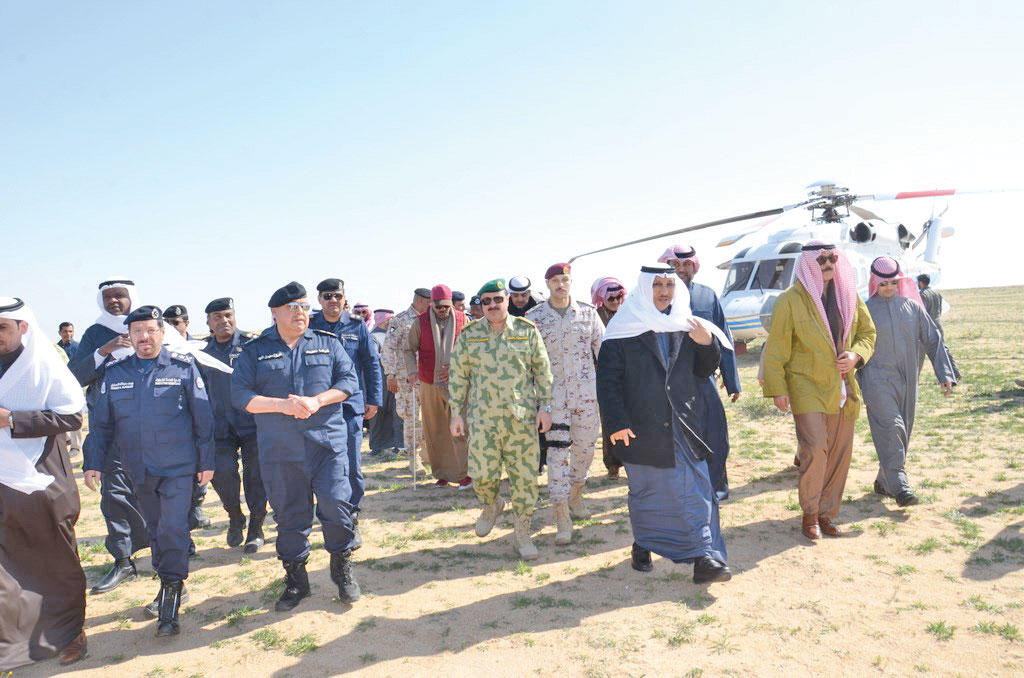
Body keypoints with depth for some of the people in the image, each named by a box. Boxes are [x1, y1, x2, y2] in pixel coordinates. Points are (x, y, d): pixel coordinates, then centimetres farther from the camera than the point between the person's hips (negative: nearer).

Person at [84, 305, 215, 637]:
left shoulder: (184, 367, -4)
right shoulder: (114, 373, 6)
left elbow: (203, 419, -2)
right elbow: (101, 423, 11)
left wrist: (206, 462, -2)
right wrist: (93, 463, 6)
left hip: (178, 467, -4)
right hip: (139, 470, 4)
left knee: (173, 529, -10)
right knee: (156, 531, 16)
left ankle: (171, 597, 2)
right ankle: (170, 586, 32)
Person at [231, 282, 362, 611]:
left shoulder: (328, 344, 8)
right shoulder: (254, 351, 5)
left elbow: (349, 380, 2)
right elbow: (240, 395, -2)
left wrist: (317, 401, -14)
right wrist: (282, 405, -15)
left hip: (327, 443, 0)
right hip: (278, 450, 0)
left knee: (336, 504, -6)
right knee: (289, 515, 9)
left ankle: (342, 567, 17)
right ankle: (295, 579, 25)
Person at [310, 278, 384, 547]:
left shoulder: (357, 326, 4)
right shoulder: (308, 326, 5)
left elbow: (372, 364, 7)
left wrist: (373, 399, 3)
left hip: (351, 405, -1)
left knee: (352, 467, 1)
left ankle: (352, 522, 16)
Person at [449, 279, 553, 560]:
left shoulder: (527, 331, 2)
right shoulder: (469, 335, 4)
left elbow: (543, 371, 5)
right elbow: (458, 376, 7)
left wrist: (545, 406, 0)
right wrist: (456, 413, 4)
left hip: (522, 418, 0)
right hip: (482, 419, 1)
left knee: (524, 477, 3)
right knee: (482, 474, 4)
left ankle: (521, 532, 19)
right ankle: (492, 505, 38)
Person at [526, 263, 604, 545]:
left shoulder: (588, 312, 5)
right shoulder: (533, 316, 1)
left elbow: (603, 349, 9)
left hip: (587, 391, 2)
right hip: (552, 392, -2)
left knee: (585, 447, 11)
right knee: (557, 450, -8)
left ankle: (575, 494, 37)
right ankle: (562, 517, -4)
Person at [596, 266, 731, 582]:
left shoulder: (686, 325, 6)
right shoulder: (624, 329, -5)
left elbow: (703, 371, 11)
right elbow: (608, 379, -6)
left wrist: (707, 343, -9)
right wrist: (616, 422, -13)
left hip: (684, 425, 3)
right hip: (641, 428, -2)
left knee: (696, 489, -1)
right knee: (645, 491, 13)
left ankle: (704, 556, 4)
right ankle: (642, 545, 32)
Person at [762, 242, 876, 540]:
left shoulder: (849, 296, 8)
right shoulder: (789, 300, -8)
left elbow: (867, 332, 18)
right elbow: (775, 349, -7)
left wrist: (856, 354, -3)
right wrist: (777, 389, -10)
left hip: (843, 389, 5)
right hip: (806, 387, -5)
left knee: (840, 454, 8)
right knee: (815, 449, -14)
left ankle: (826, 513, 23)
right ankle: (809, 513, 6)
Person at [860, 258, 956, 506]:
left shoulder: (912, 307, 8)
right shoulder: (865, 311, 0)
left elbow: (933, 340, 10)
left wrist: (945, 374, 0)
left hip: (907, 381, 4)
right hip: (877, 380, -4)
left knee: (902, 433, 8)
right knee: (890, 429, -15)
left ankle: (883, 482, 21)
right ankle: (899, 486, -16)